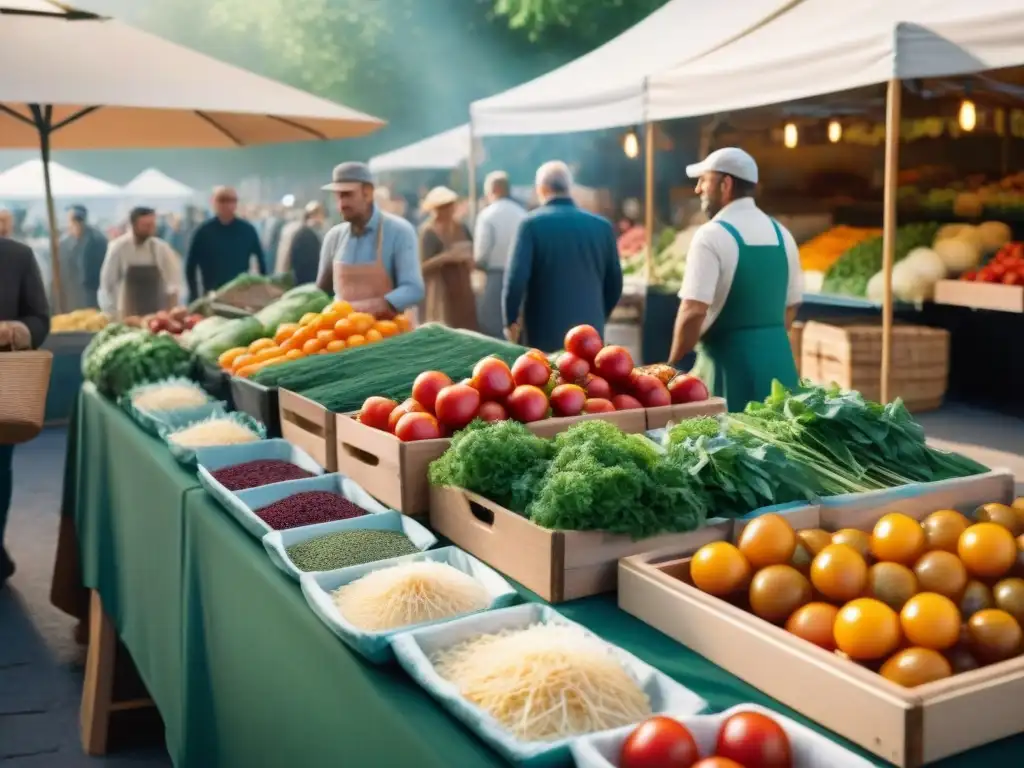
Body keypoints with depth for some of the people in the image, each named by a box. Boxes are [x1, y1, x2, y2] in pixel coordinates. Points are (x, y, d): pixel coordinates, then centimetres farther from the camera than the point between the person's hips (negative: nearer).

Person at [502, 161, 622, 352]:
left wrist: (510, 320, 1)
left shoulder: (532, 223, -6)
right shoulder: (602, 226, 5)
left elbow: (516, 278, -14)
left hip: (544, 335, -3)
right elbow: (614, 284, 11)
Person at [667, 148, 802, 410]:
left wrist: (673, 363, -6)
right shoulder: (782, 234, 10)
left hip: (729, 362, -7)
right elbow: (791, 306, 17)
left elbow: (694, 311, -19)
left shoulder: (712, 235, -13)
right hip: (778, 359, 7)